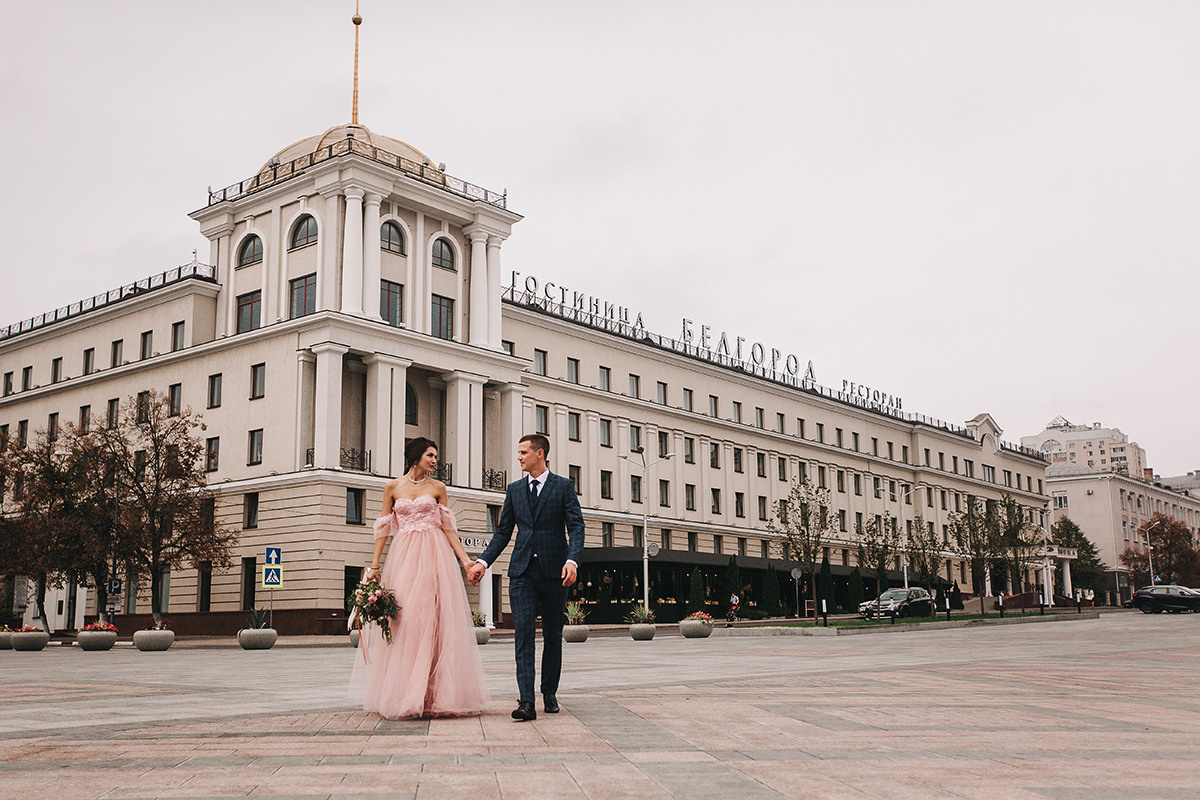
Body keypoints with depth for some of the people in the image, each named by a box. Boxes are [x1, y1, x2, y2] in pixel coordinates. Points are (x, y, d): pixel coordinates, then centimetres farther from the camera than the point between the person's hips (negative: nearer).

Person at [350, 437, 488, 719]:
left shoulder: (438, 487, 9)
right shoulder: (393, 487, 9)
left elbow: (448, 527, 8)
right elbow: (384, 528, 9)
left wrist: (465, 559, 0)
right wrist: (374, 565, 3)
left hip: (435, 557, 0)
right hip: (404, 557, 0)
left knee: (435, 620, -7)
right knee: (403, 619, -6)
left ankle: (435, 694, -3)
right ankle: (405, 695, 0)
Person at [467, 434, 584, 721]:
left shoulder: (564, 487, 2)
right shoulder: (514, 490, 12)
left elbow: (576, 527, -6)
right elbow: (503, 532, 14)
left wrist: (572, 561, -23)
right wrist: (483, 562, 2)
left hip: (554, 571, -2)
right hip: (522, 571, 2)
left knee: (553, 635, 8)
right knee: (523, 632, -10)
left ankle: (549, 693, 24)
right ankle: (526, 702, -15)